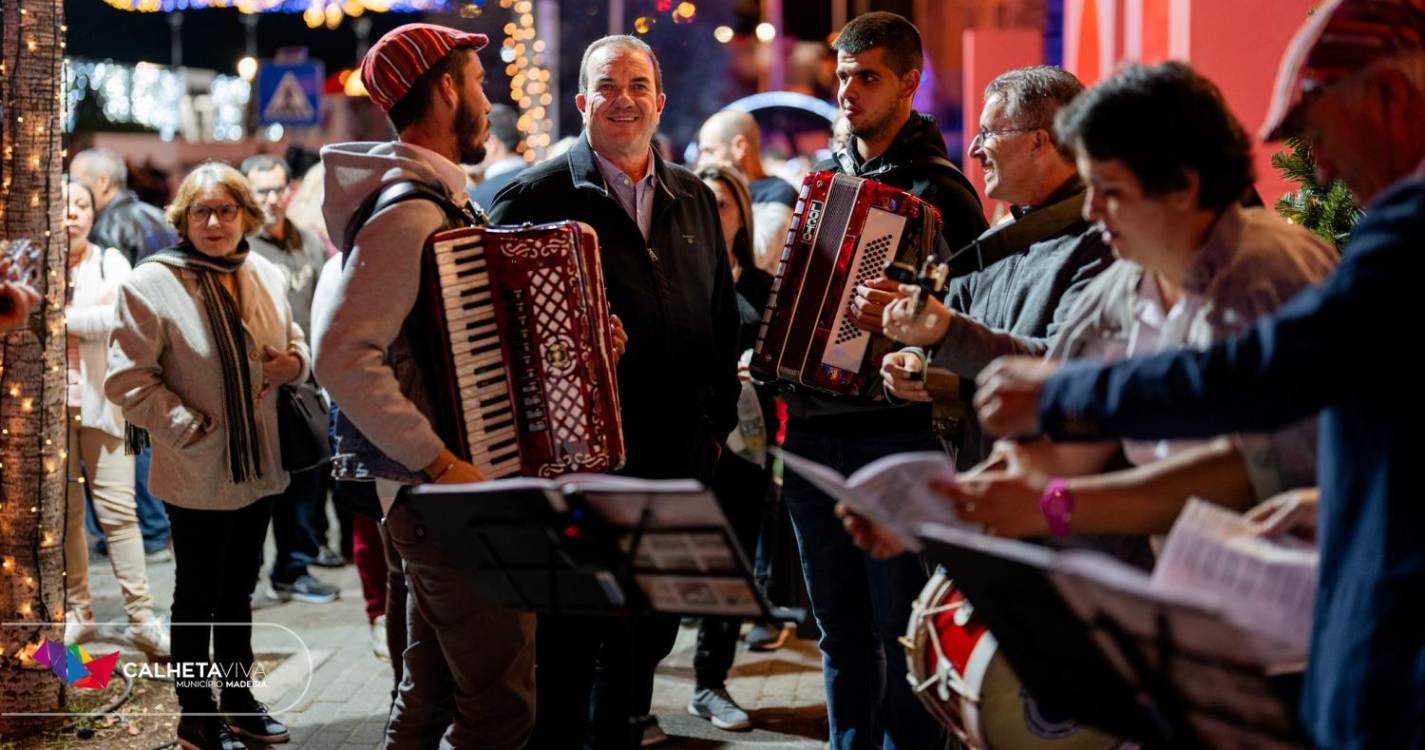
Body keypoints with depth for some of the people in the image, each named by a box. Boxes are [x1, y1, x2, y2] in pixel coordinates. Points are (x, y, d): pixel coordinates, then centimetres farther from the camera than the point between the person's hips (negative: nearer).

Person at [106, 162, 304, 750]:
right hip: (196, 474, -6)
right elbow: (128, 379, -16)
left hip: (258, 469, 6)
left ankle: (237, 700, 31)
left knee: (237, 591, 18)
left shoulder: (267, 277, 4)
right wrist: (191, 430, -19)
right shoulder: (151, 282, -13)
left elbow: (293, 340, 20)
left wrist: (295, 361, -4)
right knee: (197, 597, 6)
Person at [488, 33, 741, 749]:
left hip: (677, 460, 5)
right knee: (569, 641, 1)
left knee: (647, 634, 14)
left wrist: (718, 420, 11)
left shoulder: (695, 201, 13)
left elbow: (722, 319, 17)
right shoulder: (533, 198, -4)